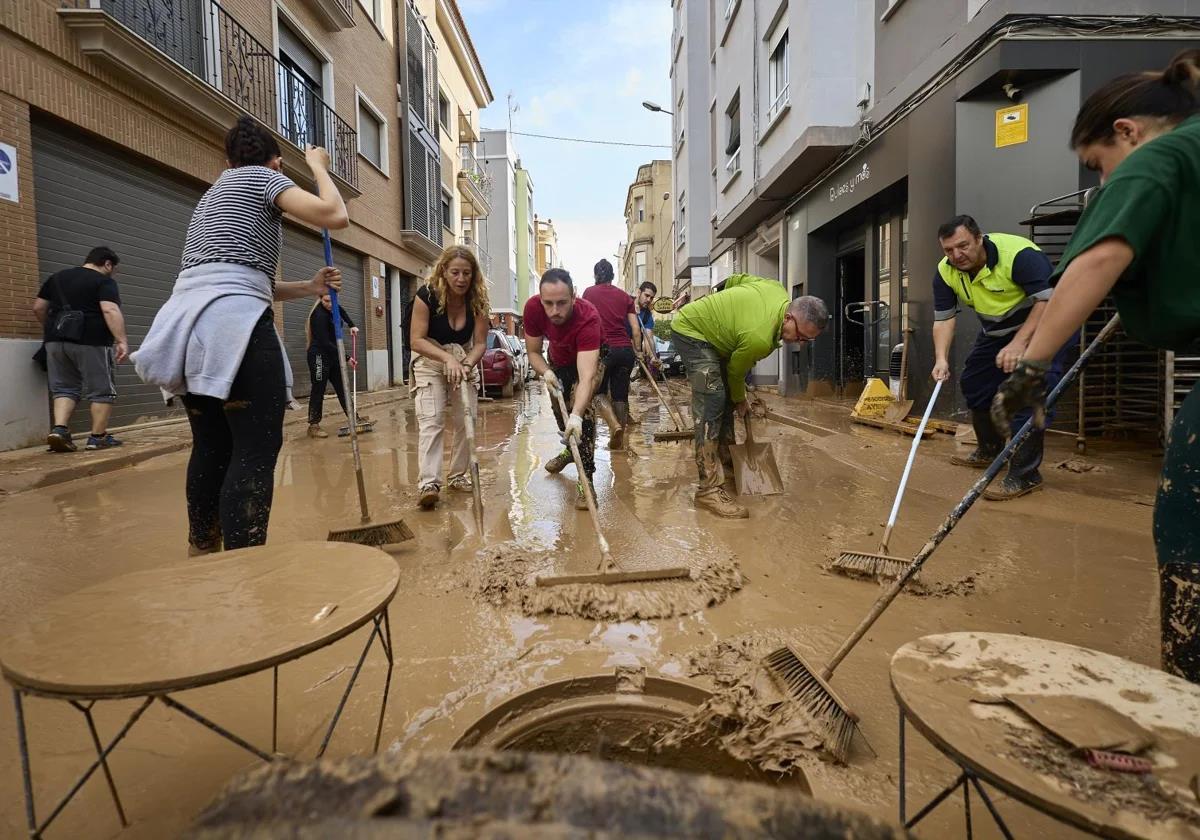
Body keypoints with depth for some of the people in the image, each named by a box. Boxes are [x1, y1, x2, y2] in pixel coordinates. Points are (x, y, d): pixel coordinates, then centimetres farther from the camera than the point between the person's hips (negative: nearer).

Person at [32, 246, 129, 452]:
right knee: (101, 390, 3)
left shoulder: (57, 277, 18)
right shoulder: (104, 281, -4)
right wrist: (122, 341, -24)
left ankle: (58, 429, -5)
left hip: (56, 341, 6)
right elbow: (110, 310, -19)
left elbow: (38, 307, 17)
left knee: (65, 388, 13)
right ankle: (98, 437, 4)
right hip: (91, 342, -6)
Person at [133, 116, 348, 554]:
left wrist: (309, 287, 21)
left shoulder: (215, 193, 32)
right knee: (256, 449, -9)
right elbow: (335, 215, -6)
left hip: (188, 323, 9)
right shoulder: (263, 176, 8)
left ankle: (201, 558, 25)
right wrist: (318, 166, 12)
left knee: (211, 447, 15)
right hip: (231, 324, -9)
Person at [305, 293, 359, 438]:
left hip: (332, 354, 8)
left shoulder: (332, 309, 4)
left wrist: (352, 325, 17)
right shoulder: (319, 315, -20)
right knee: (318, 389, -6)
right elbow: (325, 342, -25)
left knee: (341, 387, 10)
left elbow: (341, 311, 32)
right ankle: (313, 425, -2)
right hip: (319, 356, -8)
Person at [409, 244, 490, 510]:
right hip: (430, 362, -3)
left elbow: (480, 343, -12)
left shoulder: (478, 300, -13)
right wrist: (448, 358, -36)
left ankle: (459, 476, 14)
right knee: (431, 420, -17)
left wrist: (467, 364, -32)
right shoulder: (427, 295, -21)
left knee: (468, 419, -1)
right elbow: (416, 340, -23)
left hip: (464, 362, 4)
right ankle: (428, 482, -23)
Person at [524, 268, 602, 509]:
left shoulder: (588, 318, -43)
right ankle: (570, 449, 46)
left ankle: (586, 478, -17)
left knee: (580, 405, -24)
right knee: (558, 406, 16)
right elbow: (533, 352, -17)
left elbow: (586, 374, -51)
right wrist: (546, 372, -37)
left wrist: (576, 415, -63)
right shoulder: (533, 307, -31)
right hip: (558, 358, 5)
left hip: (590, 357, -4)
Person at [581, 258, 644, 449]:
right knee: (620, 395, 10)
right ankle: (618, 439, 9)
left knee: (599, 391, 12)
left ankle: (614, 425, -12)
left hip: (604, 348, -3)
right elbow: (636, 328, 9)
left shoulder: (589, 293, 3)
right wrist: (638, 350, 20)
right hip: (626, 349, 3)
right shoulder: (624, 295, 11)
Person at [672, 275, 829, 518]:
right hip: (689, 331, -10)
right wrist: (740, 401, 6)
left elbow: (735, 279, 7)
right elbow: (736, 372, -12)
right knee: (713, 402, -20)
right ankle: (709, 488, -23)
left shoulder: (779, 290, -9)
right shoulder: (760, 338, -32)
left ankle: (725, 456, 28)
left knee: (727, 396, 12)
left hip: (704, 325, 10)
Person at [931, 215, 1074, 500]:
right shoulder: (945, 272, -12)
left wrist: (1019, 343, -36)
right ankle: (989, 450, 31)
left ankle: (1025, 474, -17)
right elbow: (944, 319, -10)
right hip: (998, 331, 7)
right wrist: (941, 359, -24)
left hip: (1045, 323, -7)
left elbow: (1050, 299, -30)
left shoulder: (1018, 253, -31)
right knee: (974, 382, 10)